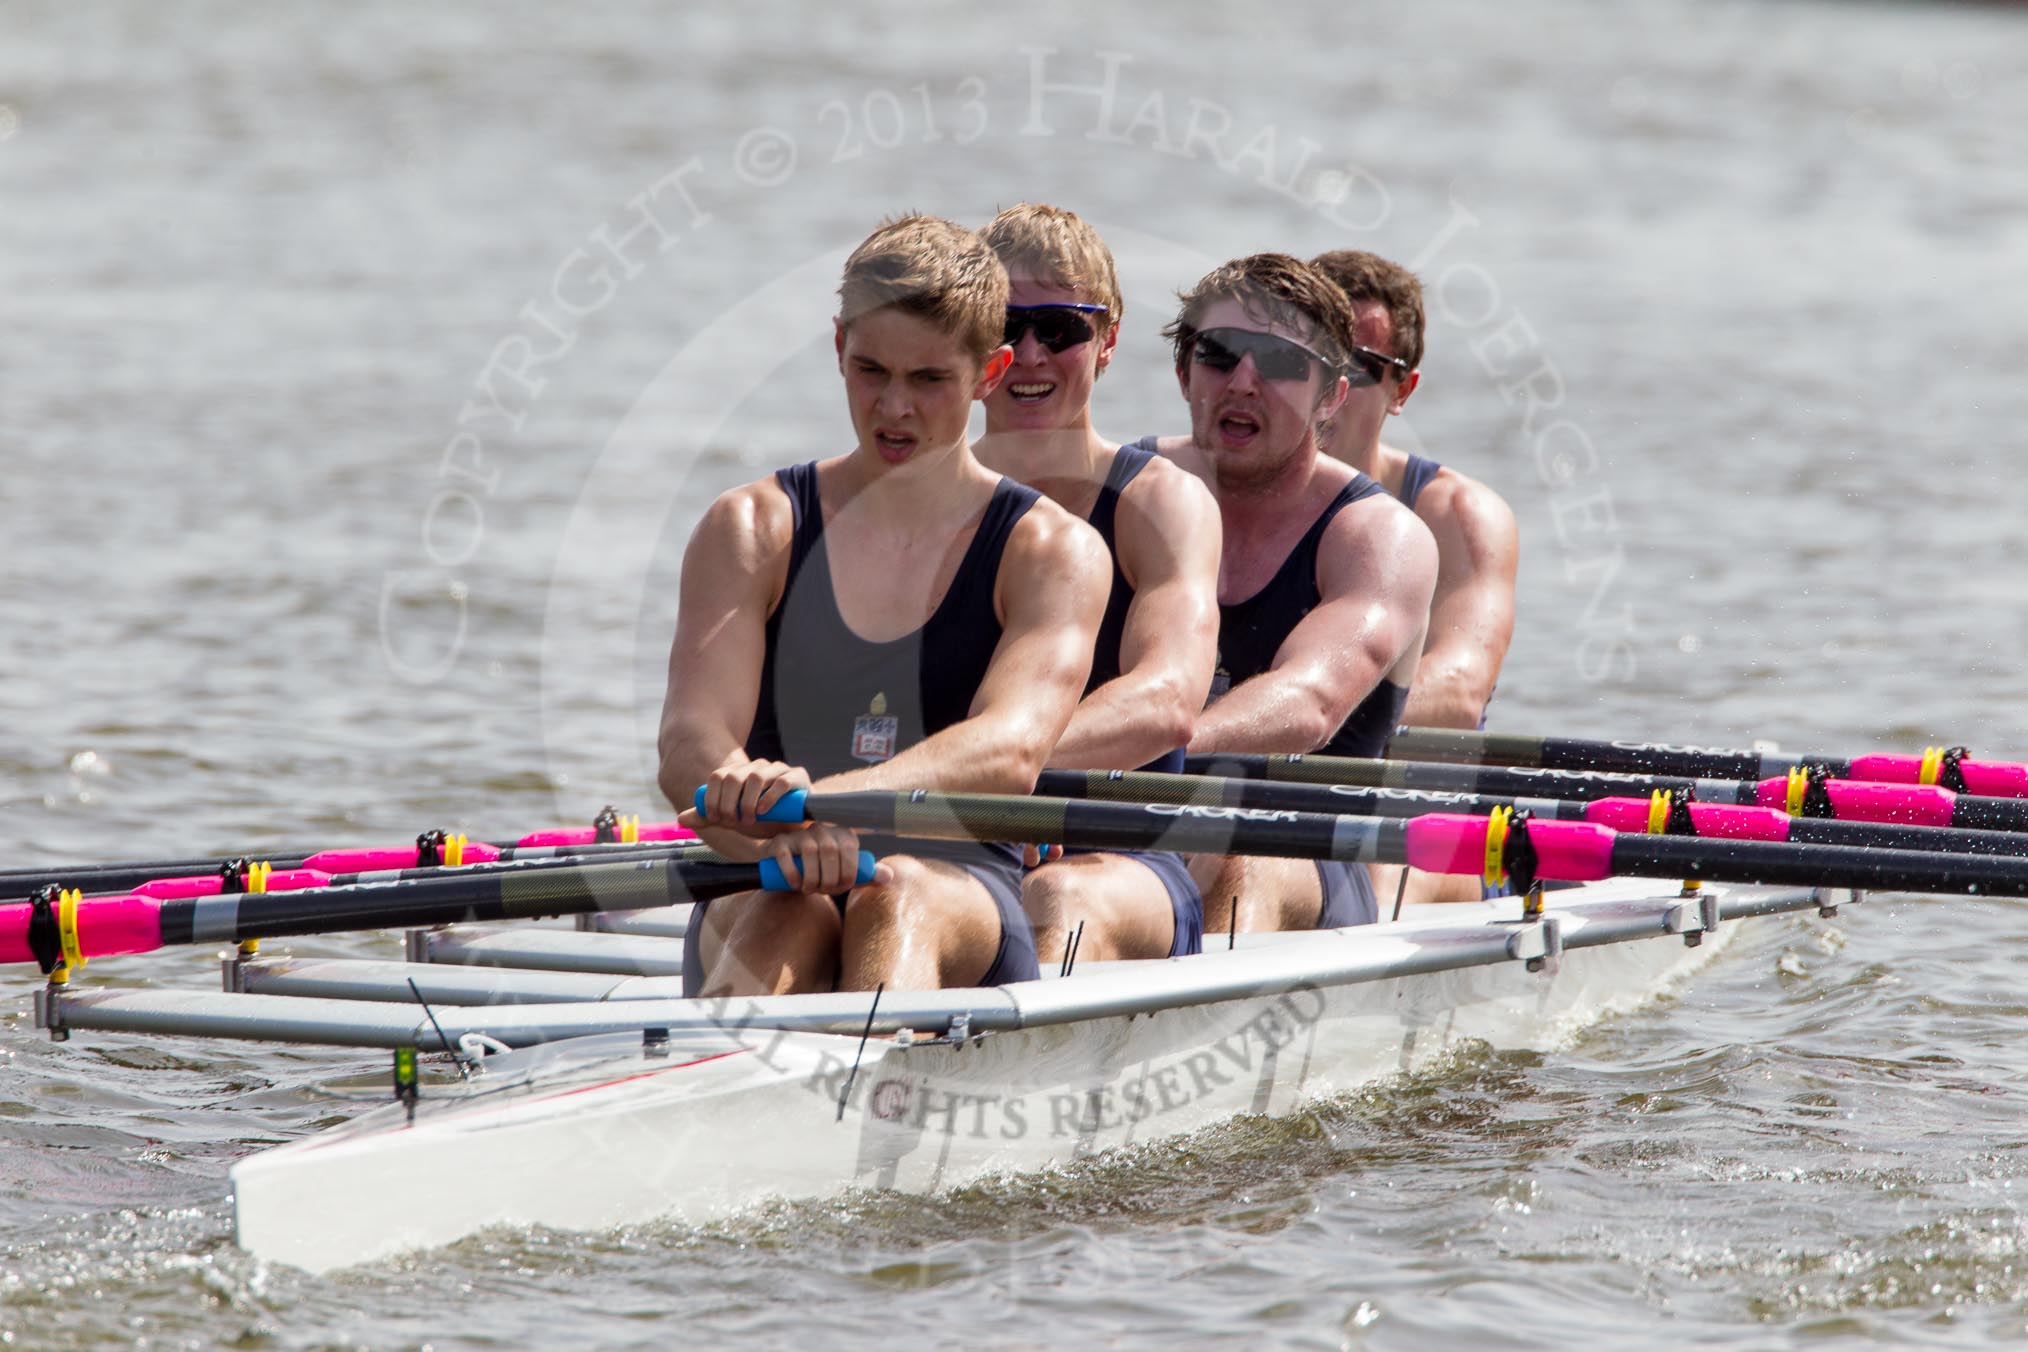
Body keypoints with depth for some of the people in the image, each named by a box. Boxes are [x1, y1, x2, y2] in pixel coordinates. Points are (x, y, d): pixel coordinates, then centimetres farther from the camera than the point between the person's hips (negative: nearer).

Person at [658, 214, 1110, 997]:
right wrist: (775, 834, -31)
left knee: (900, 898, -37)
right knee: (786, 911, -35)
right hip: (759, 903, 1)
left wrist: (830, 799, -36)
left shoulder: (1053, 551, 6)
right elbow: (690, 741, -5)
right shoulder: (754, 530, 11)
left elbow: (1012, 750, -15)